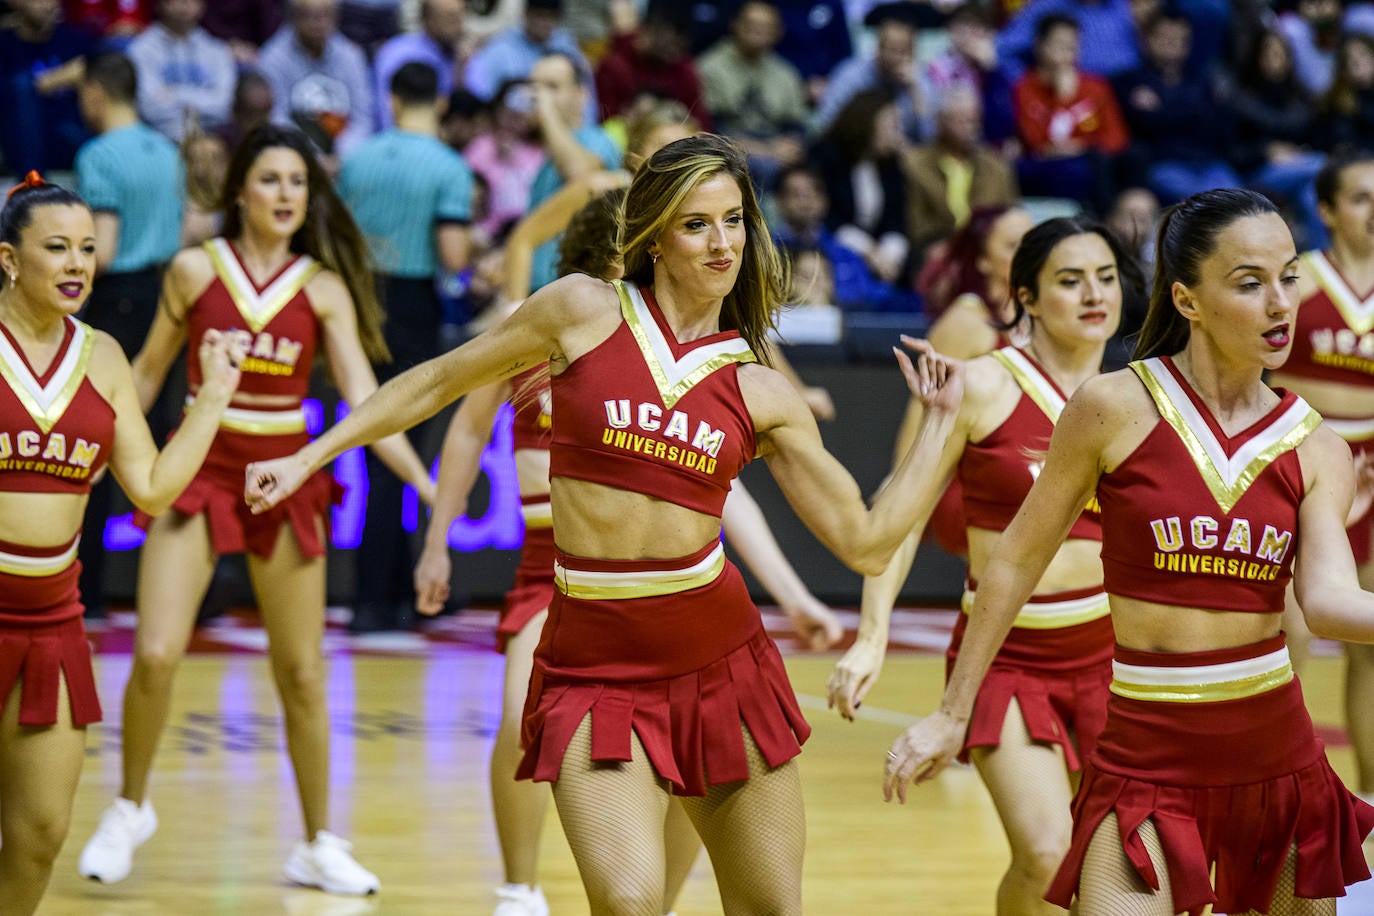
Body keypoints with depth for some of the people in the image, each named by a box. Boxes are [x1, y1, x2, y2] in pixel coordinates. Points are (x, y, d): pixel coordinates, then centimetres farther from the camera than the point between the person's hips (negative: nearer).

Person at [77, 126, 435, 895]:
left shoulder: (324, 287, -1)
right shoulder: (195, 270, -1)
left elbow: (365, 400, -5)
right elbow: (148, 373, 10)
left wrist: (425, 481, -16)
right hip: (198, 469, -1)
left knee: (302, 673, 6)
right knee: (157, 656, -12)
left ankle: (319, 846, 18)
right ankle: (131, 808, 13)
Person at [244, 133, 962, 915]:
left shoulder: (762, 395, 5)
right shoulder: (585, 313, 1)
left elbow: (867, 543, 6)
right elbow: (441, 381, 11)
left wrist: (940, 423, 7)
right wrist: (307, 459, 12)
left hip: (720, 659, 3)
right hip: (595, 667, -3)